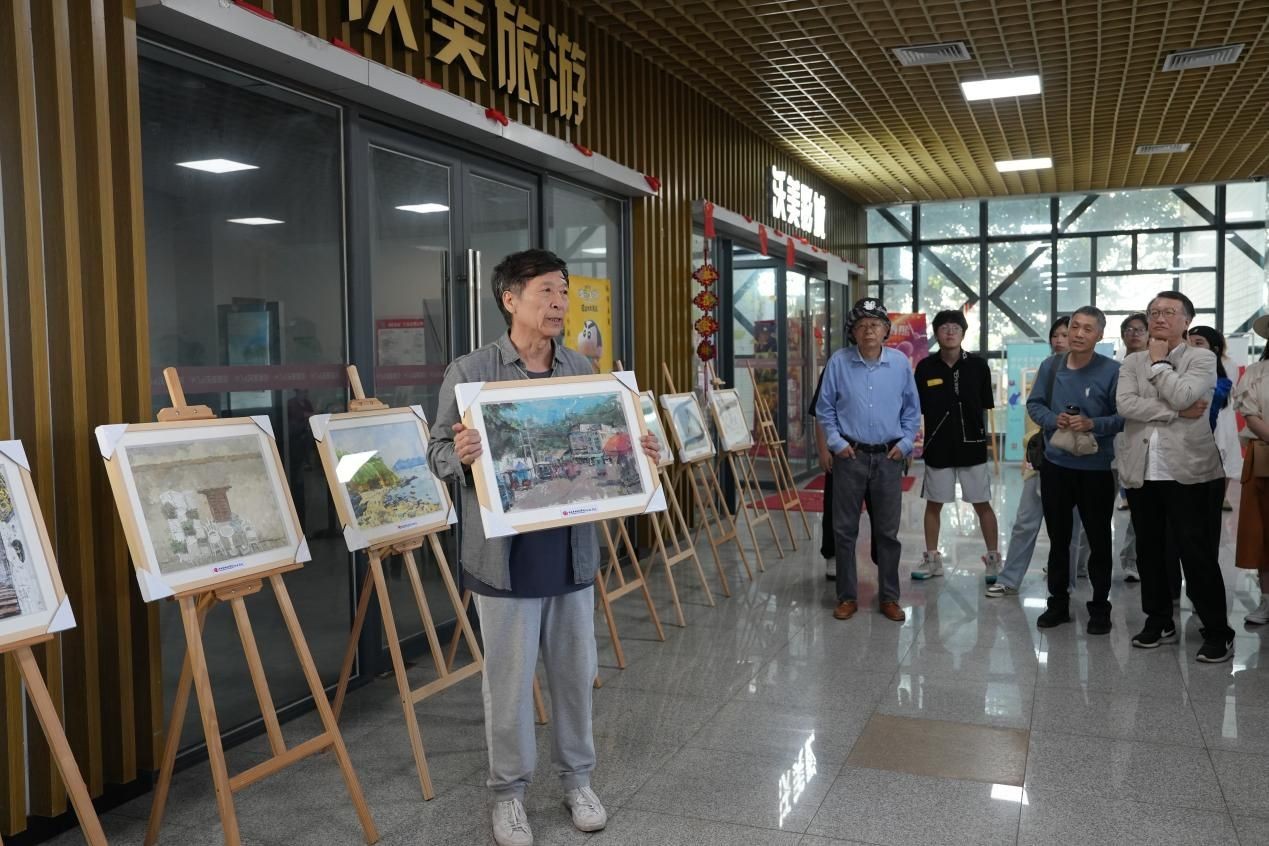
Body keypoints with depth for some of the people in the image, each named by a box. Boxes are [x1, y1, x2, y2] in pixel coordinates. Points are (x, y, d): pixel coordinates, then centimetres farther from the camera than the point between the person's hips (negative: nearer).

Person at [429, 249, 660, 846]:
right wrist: (461, 456, -28)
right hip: (506, 552, -4)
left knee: (575, 671, 14)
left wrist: (636, 455, -6)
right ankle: (508, 791, 27)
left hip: (572, 547, 4)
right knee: (509, 679, 7)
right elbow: (438, 454, -7)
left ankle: (576, 777, 35)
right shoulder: (469, 372, -7)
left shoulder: (582, 370, 6)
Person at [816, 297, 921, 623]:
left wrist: (905, 443, 1)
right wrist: (836, 442, -5)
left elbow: (912, 409, 10)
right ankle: (847, 596, 16)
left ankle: (889, 597, 19)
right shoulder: (838, 362, -4)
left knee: (888, 531, 8)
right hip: (850, 456, -1)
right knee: (844, 529, 4)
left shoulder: (900, 362, 1)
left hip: (888, 457, 1)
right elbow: (824, 408, 3)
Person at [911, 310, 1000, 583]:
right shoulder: (925, 367, -3)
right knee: (933, 504, 11)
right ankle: (932, 559, 24)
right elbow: (916, 409, 2)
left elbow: (985, 408, 4)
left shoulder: (978, 366, -3)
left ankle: (993, 559, 18)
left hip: (972, 447, -1)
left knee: (982, 504, 5)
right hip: (937, 448, 1)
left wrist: (985, 438, 3)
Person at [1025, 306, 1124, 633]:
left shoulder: (1113, 370, -11)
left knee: (1099, 540, 9)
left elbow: (1124, 416, -11)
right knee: (1058, 537, 14)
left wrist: (1092, 424, -25)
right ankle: (1058, 602, 28)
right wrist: (1054, 420, -14)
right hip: (1055, 465, 3)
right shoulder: (1050, 366, 0)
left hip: (1096, 468, -3)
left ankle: (1100, 608, 22)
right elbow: (1034, 404, 4)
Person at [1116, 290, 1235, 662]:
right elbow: (1125, 404, -7)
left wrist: (1158, 361, -4)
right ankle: (1159, 622, 26)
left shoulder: (1203, 359, 1)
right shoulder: (1132, 362, 10)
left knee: (1198, 555, -3)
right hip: (1142, 473, 4)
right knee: (1148, 552, 12)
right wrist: (1177, 413, -13)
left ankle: (1217, 632, 10)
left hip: (1189, 472, -4)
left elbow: (1182, 395, -17)